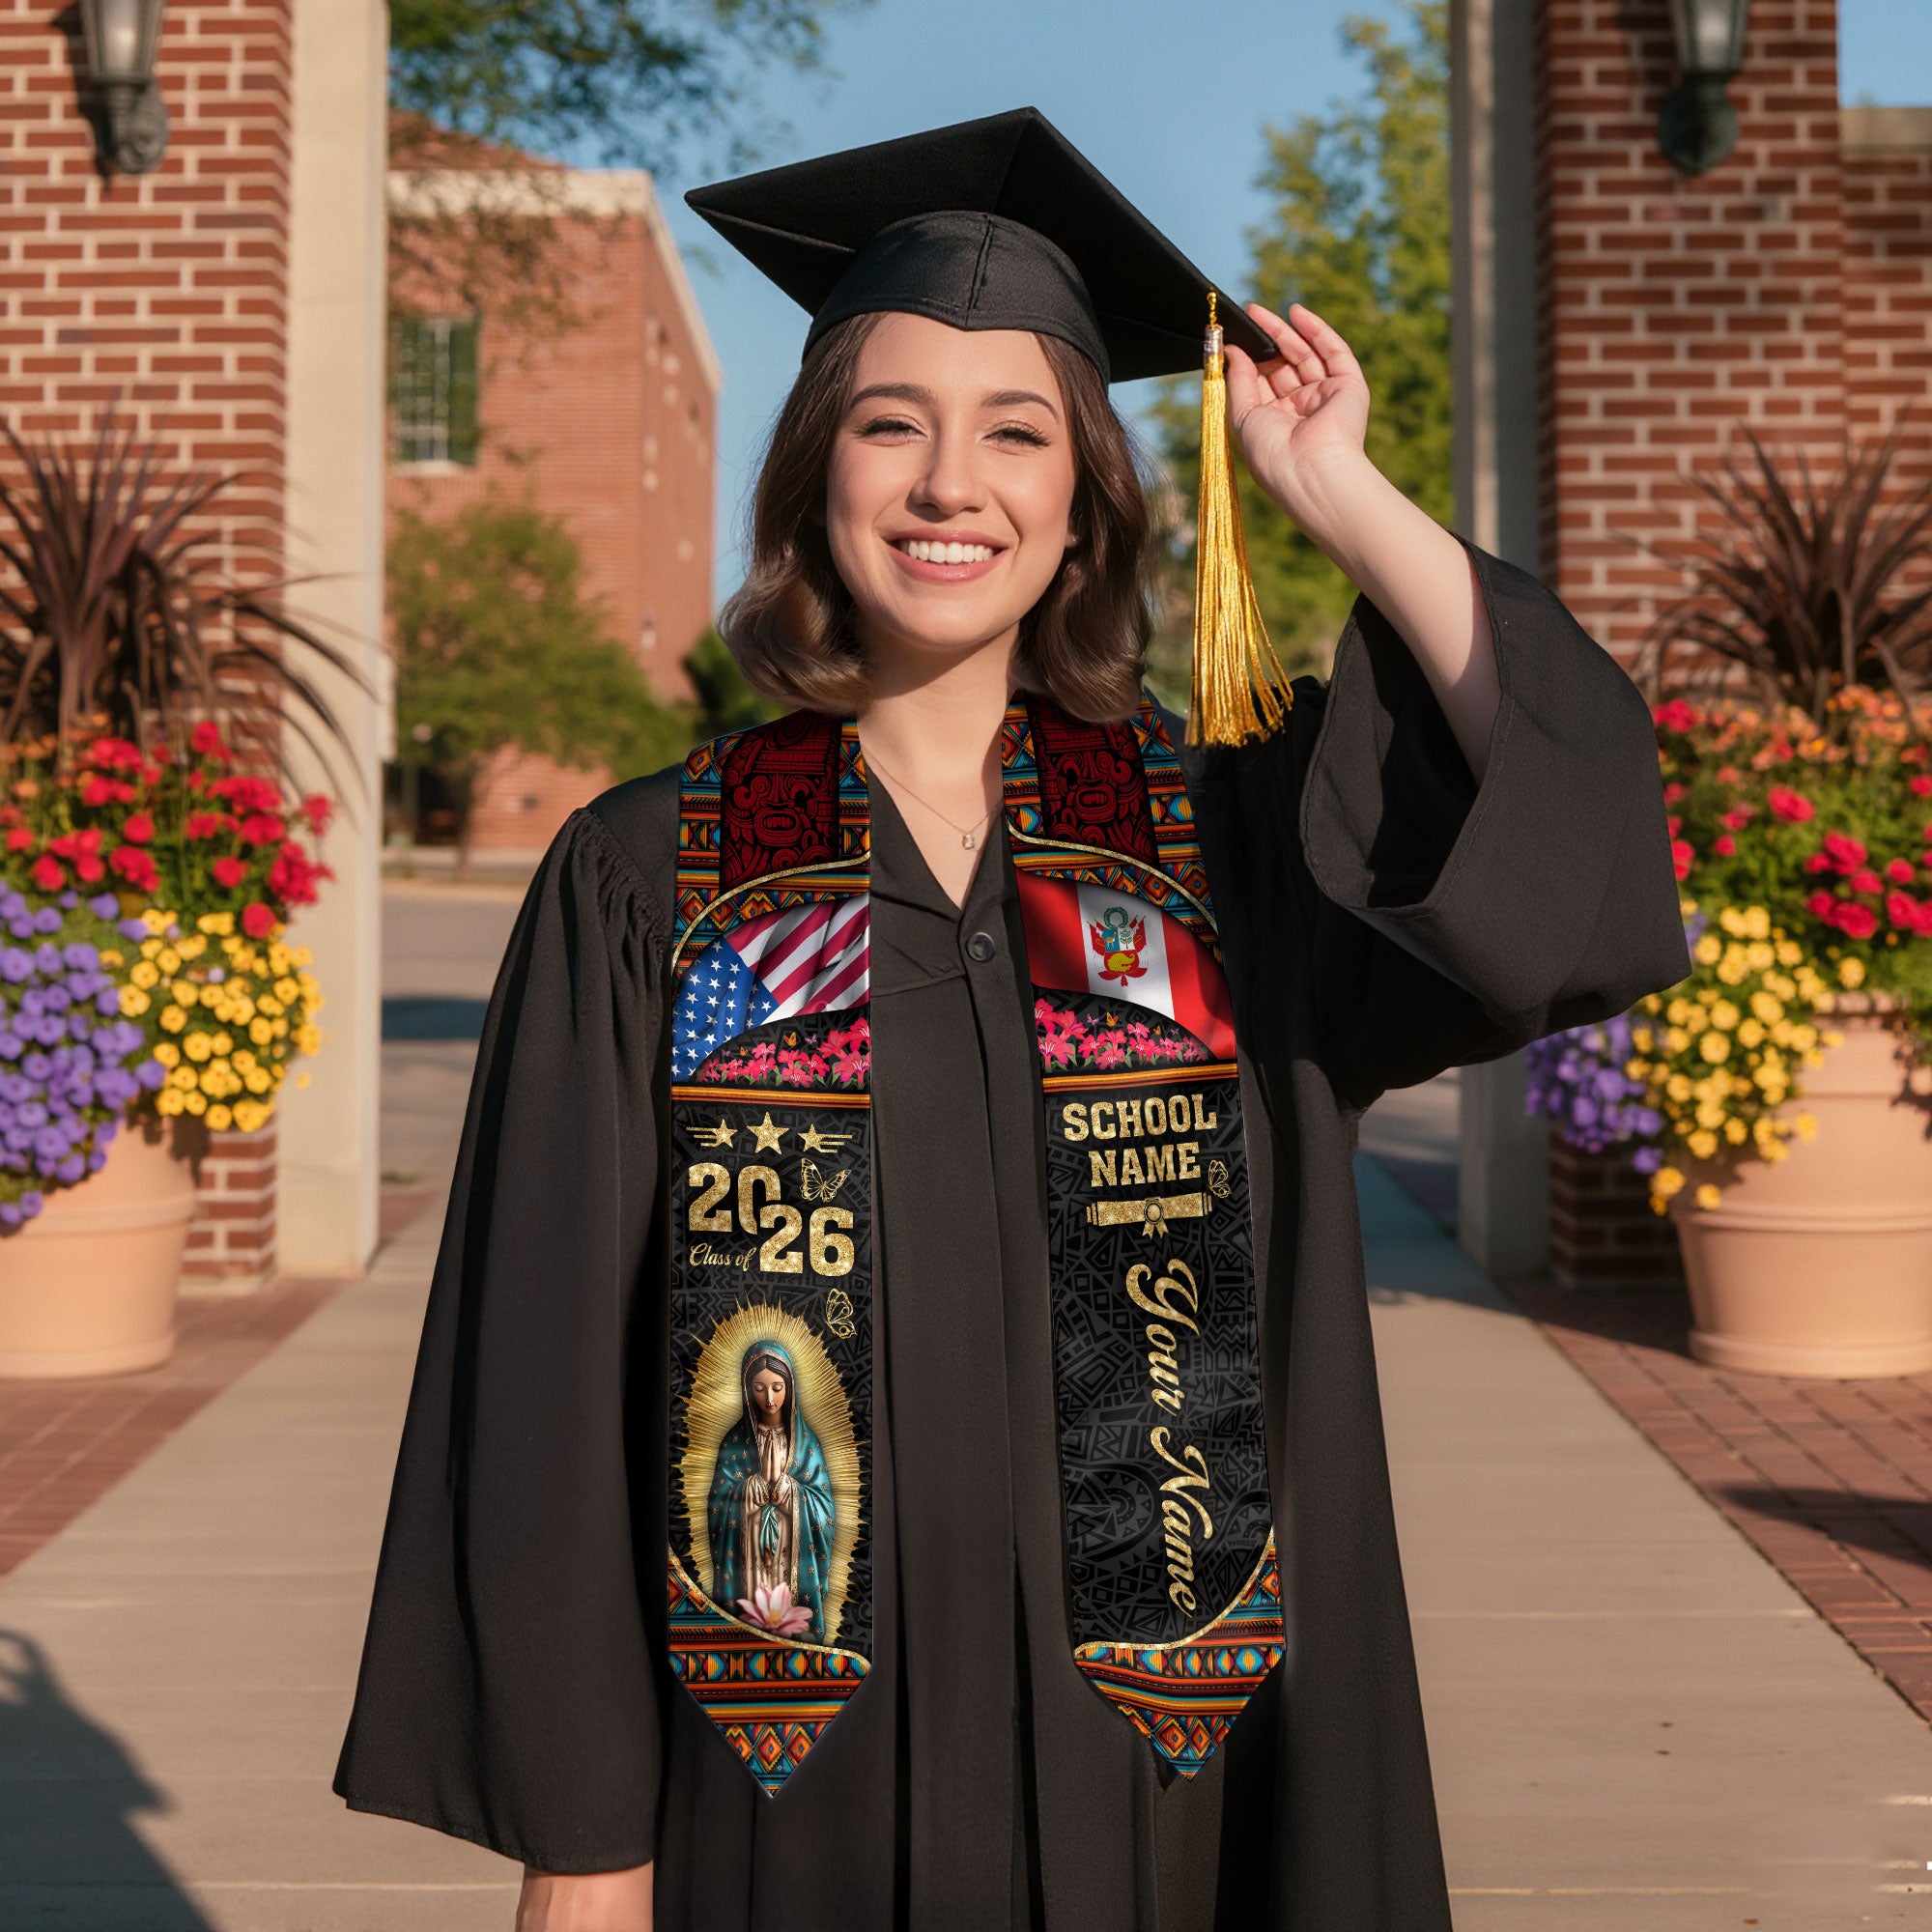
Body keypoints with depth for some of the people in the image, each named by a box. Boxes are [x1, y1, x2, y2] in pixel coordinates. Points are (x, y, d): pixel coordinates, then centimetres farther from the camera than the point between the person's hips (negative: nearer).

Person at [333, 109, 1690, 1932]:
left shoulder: (1229, 837, 2)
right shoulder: (645, 884, -3)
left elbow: (1575, 826, -15)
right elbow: (549, 1379, -4)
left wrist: (1339, 494, -10)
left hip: (1150, 1768, 2)